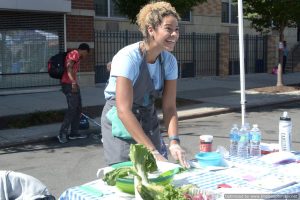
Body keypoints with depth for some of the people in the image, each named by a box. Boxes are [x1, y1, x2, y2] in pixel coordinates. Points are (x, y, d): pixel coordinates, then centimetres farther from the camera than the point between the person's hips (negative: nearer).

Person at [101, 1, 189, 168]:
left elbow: (169, 107, -8)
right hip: (121, 122, -5)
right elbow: (124, 111, -30)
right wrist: (153, 151, -34)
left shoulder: (169, 60, -8)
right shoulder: (128, 58, -25)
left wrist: (174, 142, -25)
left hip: (149, 120, 5)